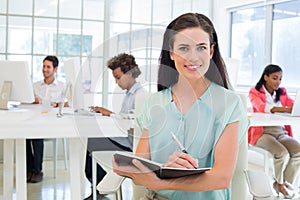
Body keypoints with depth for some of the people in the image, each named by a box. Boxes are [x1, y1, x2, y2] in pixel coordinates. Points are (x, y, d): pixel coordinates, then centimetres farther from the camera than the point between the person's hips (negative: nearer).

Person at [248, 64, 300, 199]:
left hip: (281, 133, 5)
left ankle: (285, 183, -4)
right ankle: (280, 182, 1)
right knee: (282, 153, -29)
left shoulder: (282, 93, 19)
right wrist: (286, 110, -34)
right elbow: (262, 107, -18)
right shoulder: (255, 92, 3)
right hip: (262, 133, -5)